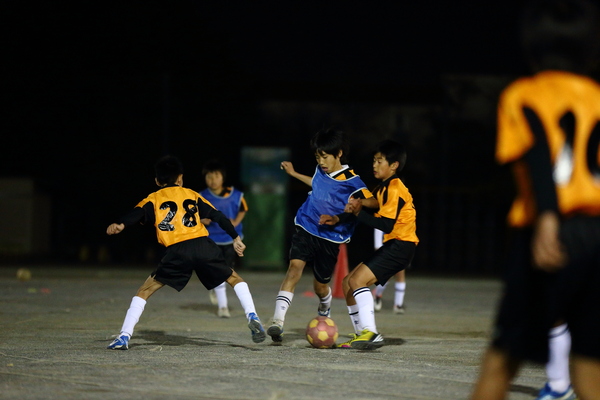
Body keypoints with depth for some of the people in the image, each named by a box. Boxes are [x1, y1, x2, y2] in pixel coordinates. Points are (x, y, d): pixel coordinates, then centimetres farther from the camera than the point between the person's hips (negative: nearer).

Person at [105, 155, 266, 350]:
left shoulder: (153, 200, 20)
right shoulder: (192, 195, 26)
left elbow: (137, 213, -1)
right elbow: (218, 216, 21)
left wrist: (120, 225, -16)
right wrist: (235, 238, 25)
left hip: (177, 252, -2)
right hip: (204, 245, 2)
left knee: (145, 290, 8)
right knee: (234, 279, 22)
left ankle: (124, 337, -3)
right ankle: (252, 317, 4)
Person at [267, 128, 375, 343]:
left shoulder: (351, 181, -14)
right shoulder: (321, 171, 3)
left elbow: (373, 202, -22)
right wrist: (294, 174, 36)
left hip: (330, 238, -3)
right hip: (306, 230, 3)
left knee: (320, 286, 11)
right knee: (294, 268, -21)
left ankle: (325, 310, 49)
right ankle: (278, 321, -31)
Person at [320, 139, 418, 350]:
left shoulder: (394, 190, -15)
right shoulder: (383, 188, 16)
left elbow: (386, 225, -24)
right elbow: (368, 212, 17)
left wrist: (360, 212, -26)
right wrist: (338, 219, 4)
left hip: (401, 245, -10)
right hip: (391, 245, 10)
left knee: (357, 279, -23)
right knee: (348, 283, 10)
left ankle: (371, 333, -28)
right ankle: (361, 336, 15)